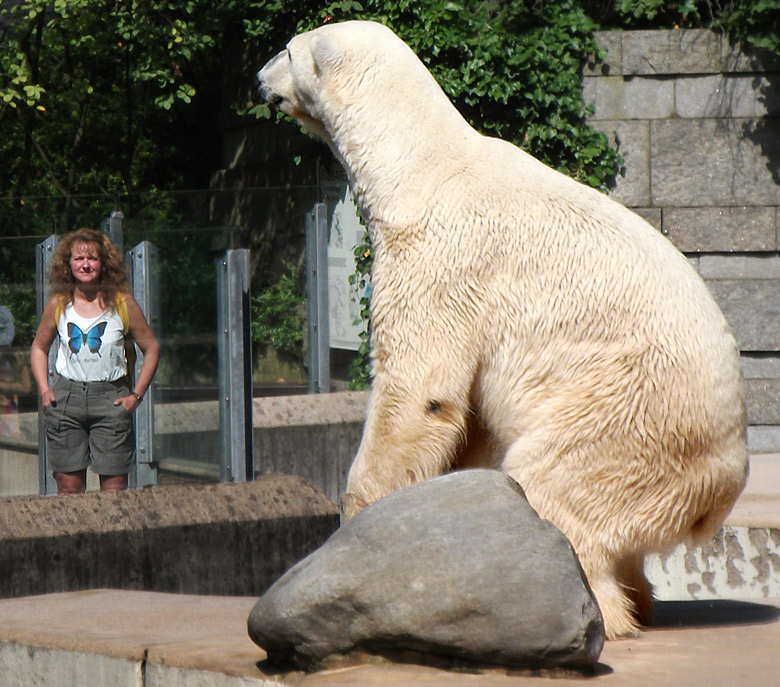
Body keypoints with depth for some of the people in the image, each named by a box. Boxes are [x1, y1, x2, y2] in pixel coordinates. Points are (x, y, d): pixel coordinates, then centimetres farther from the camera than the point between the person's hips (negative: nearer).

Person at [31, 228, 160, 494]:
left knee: (114, 484, -6)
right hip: (65, 398, 1)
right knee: (68, 483, -1)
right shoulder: (58, 305, 5)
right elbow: (39, 347, 20)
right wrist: (44, 390, 6)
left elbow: (151, 349, 8)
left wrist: (136, 395, 0)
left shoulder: (122, 304, 0)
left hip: (111, 397, -1)